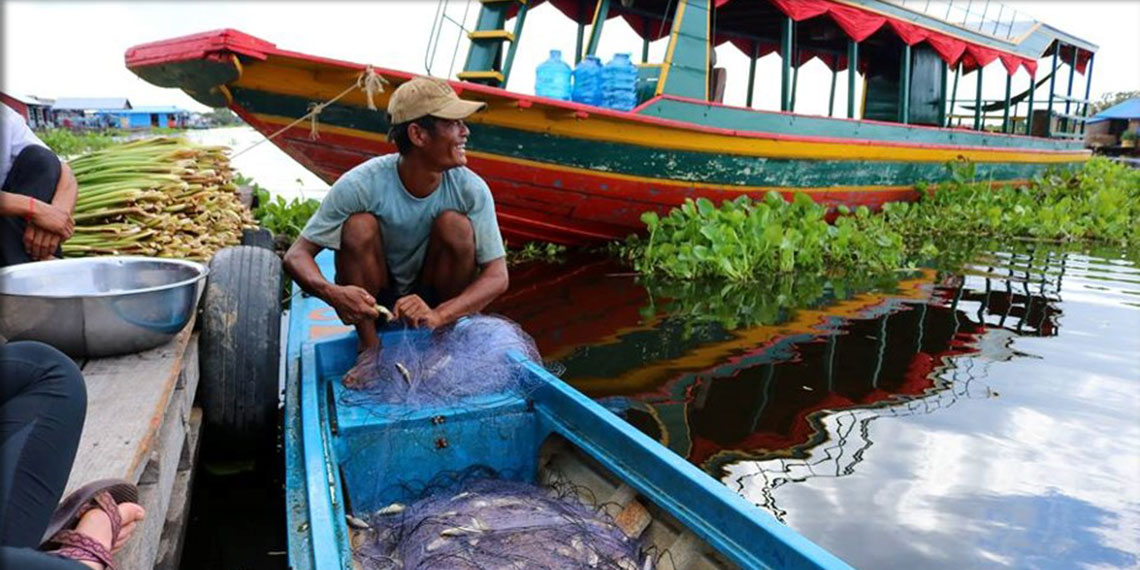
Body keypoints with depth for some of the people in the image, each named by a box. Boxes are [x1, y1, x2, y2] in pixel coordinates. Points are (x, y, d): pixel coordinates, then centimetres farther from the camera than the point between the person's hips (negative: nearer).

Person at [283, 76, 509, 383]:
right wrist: (332, 293, -43)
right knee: (359, 224, -27)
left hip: (436, 299, 1)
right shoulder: (361, 184, -24)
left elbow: (497, 275, -22)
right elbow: (297, 255, -20)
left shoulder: (471, 189, -21)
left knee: (456, 224, -25)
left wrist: (438, 316, -39)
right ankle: (369, 347, -11)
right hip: (371, 302, 0)